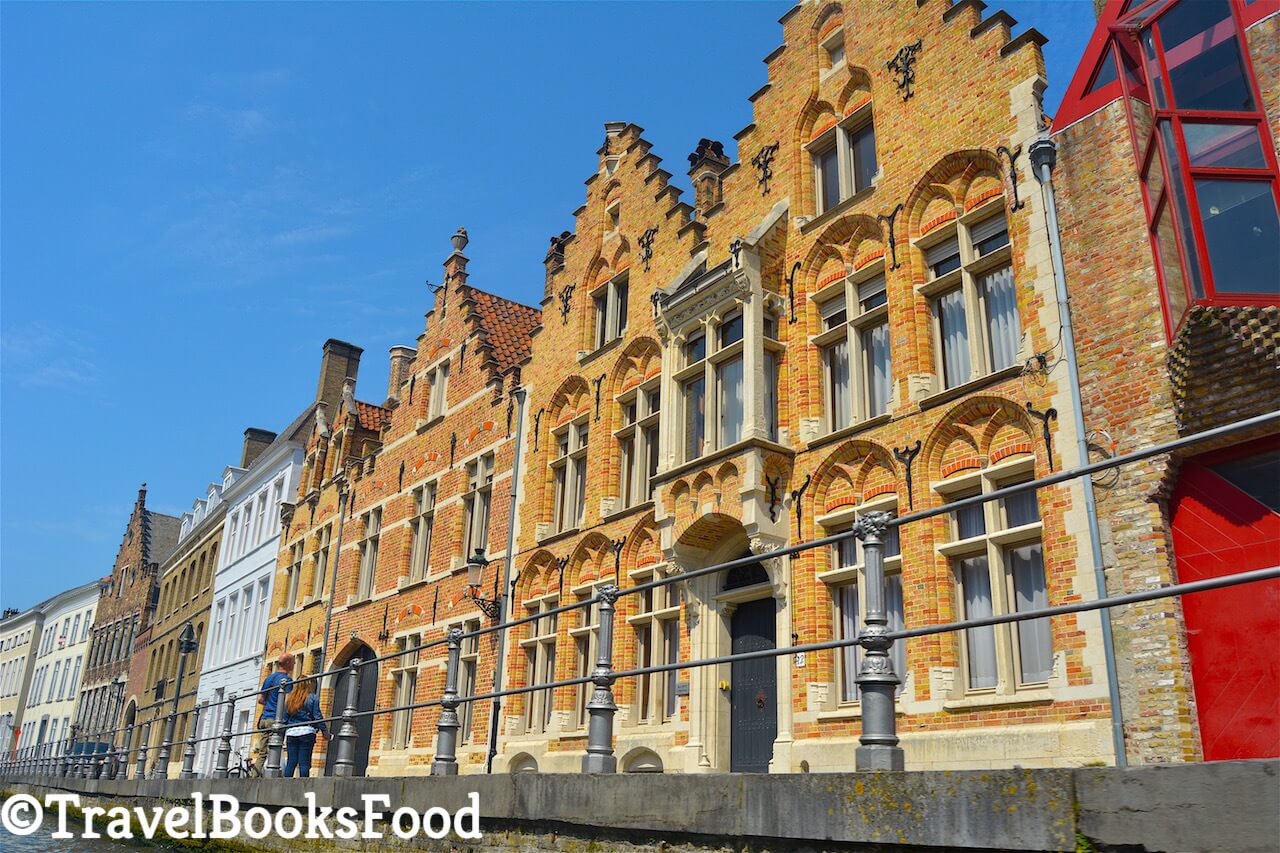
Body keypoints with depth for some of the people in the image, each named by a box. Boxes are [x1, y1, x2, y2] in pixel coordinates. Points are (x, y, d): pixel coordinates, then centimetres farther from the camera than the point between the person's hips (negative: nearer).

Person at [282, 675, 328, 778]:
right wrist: (325, 731, 1)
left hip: (291, 733, 4)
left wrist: (282, 735, 19)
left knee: (291, 762, 6)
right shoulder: (313, 698, -1)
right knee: (304, 762, -3)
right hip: (307, 732, -4)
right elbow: (317, 716, -5)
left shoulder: (289, 698, 12)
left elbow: (285, 718, 13)